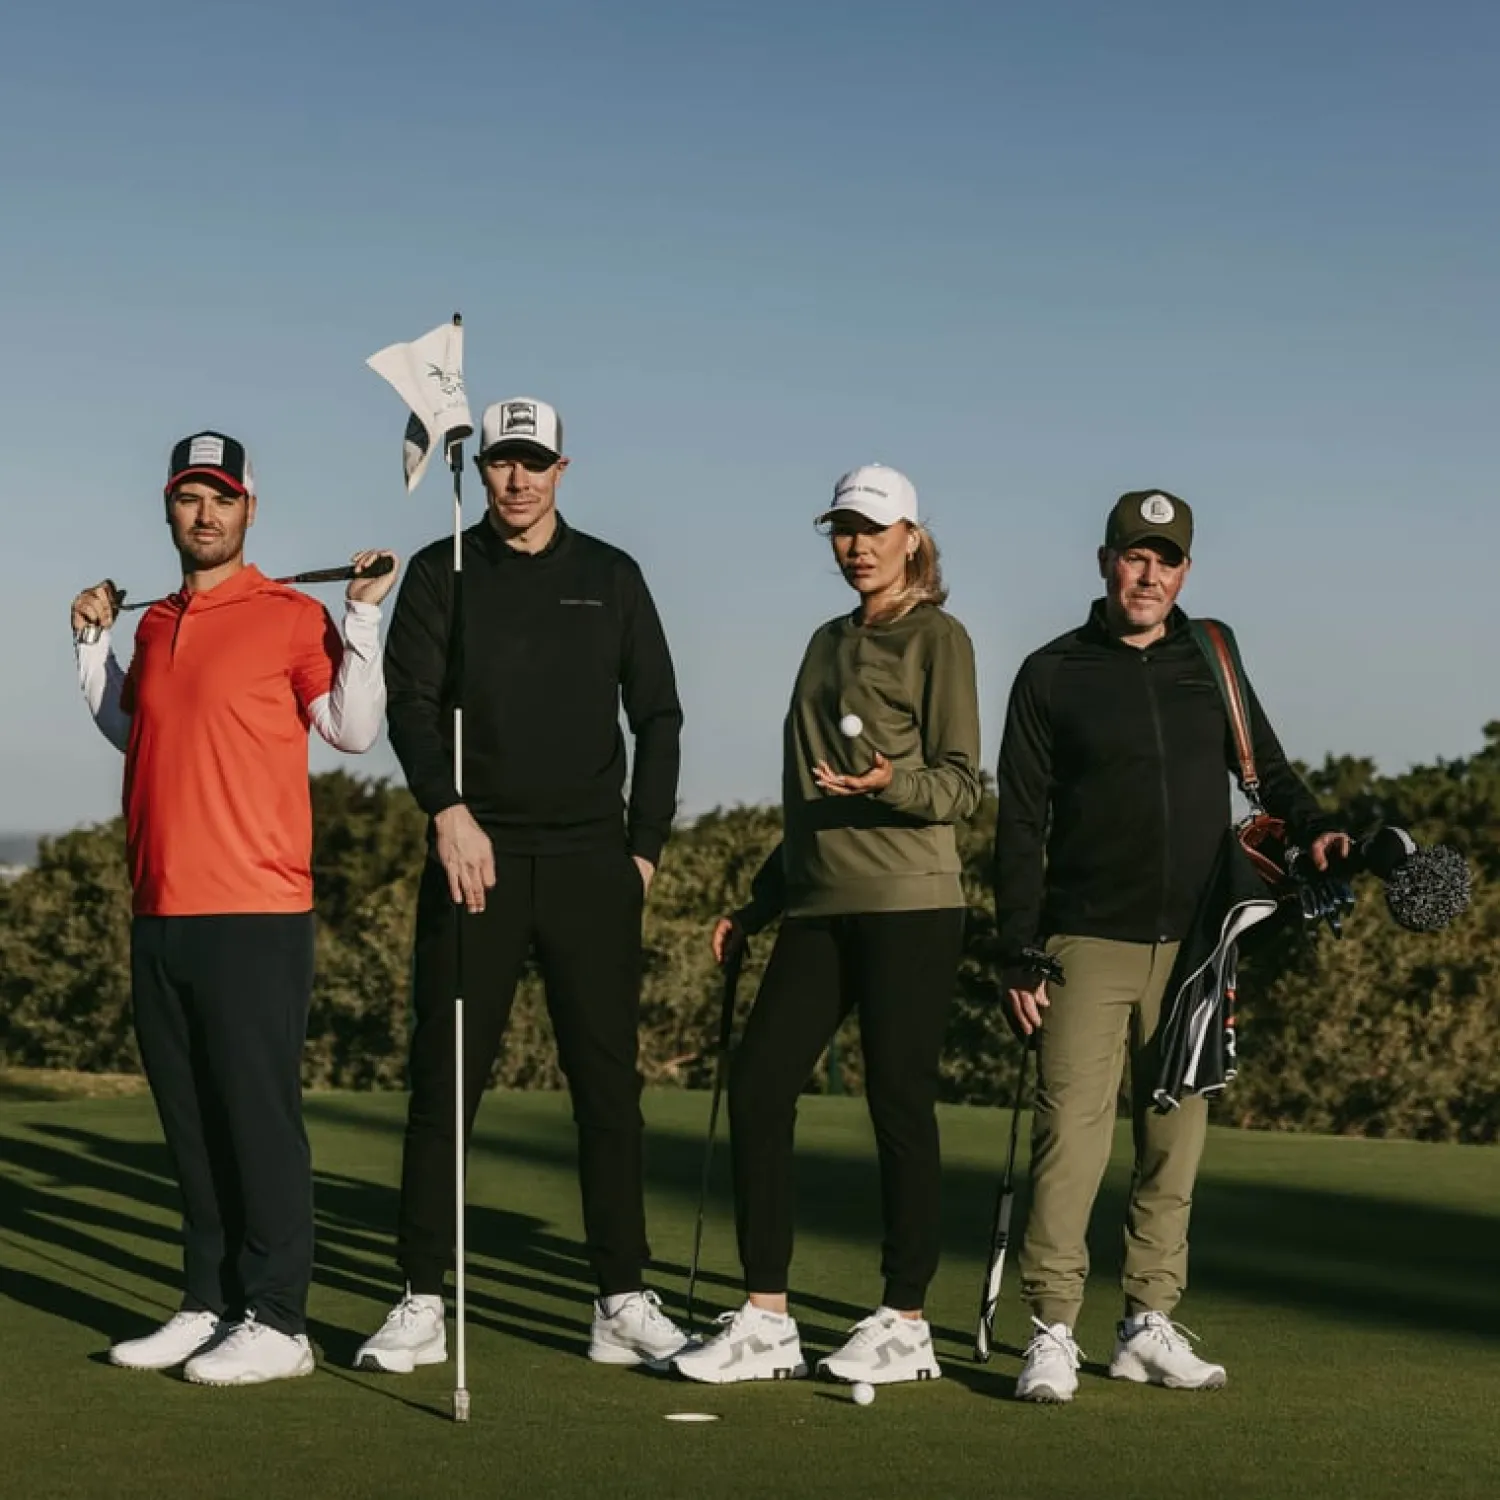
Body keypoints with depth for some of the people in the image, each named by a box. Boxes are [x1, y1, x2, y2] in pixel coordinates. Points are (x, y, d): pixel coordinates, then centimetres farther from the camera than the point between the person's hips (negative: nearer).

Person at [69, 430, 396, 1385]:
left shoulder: (290, 615, -3)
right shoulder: (156, 625, 17)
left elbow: (355, 728, -9)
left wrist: (363, 617, -13)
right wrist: (94, 641, 24)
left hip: (255, 915, -7)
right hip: (161, 913, 7)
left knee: (259, 1116, -6)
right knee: (189, 1122, 11)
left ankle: (277, 1323, -2)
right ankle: (210, 1306, 19)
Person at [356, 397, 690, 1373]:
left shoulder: (610, 577, 11)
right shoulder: (443, 573, 8)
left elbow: (657, 717, 11)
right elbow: (410, 702, -3)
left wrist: (646, 845, 4)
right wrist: (449, 810, -17)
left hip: (591, 860, 1)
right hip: (476, 853, -1)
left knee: (609, 1081, 1)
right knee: (445, 1079, -2)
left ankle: (625, 1302, 6)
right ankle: (423, 1302, 3)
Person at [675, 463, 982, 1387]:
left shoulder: (938, 638, -1)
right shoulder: (829, 643, 20)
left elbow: (961, 787, -7)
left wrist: (893, 781, -27)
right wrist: (762, 902, 22)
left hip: (908, 904, -7)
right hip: (820, 909, 7)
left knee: (899, 1104, -4)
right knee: (757, 1088, -2)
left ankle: (905, 1326, 6)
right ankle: (765, 1322, 4)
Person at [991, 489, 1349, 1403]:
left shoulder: (1212, 666, 12)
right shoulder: (1053, 675, 4)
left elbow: (1267, 769, 20)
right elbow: (1021, 827, 2)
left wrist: (1311, 826, -3)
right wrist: (1020, 957, -4)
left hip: (1193, 949, 3)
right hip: (1088, 947, -3)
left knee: (1177, 1140, 6)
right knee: (1073, 1132, -10)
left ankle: (1150, 1326, 14)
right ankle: (1054, 1334, -6)